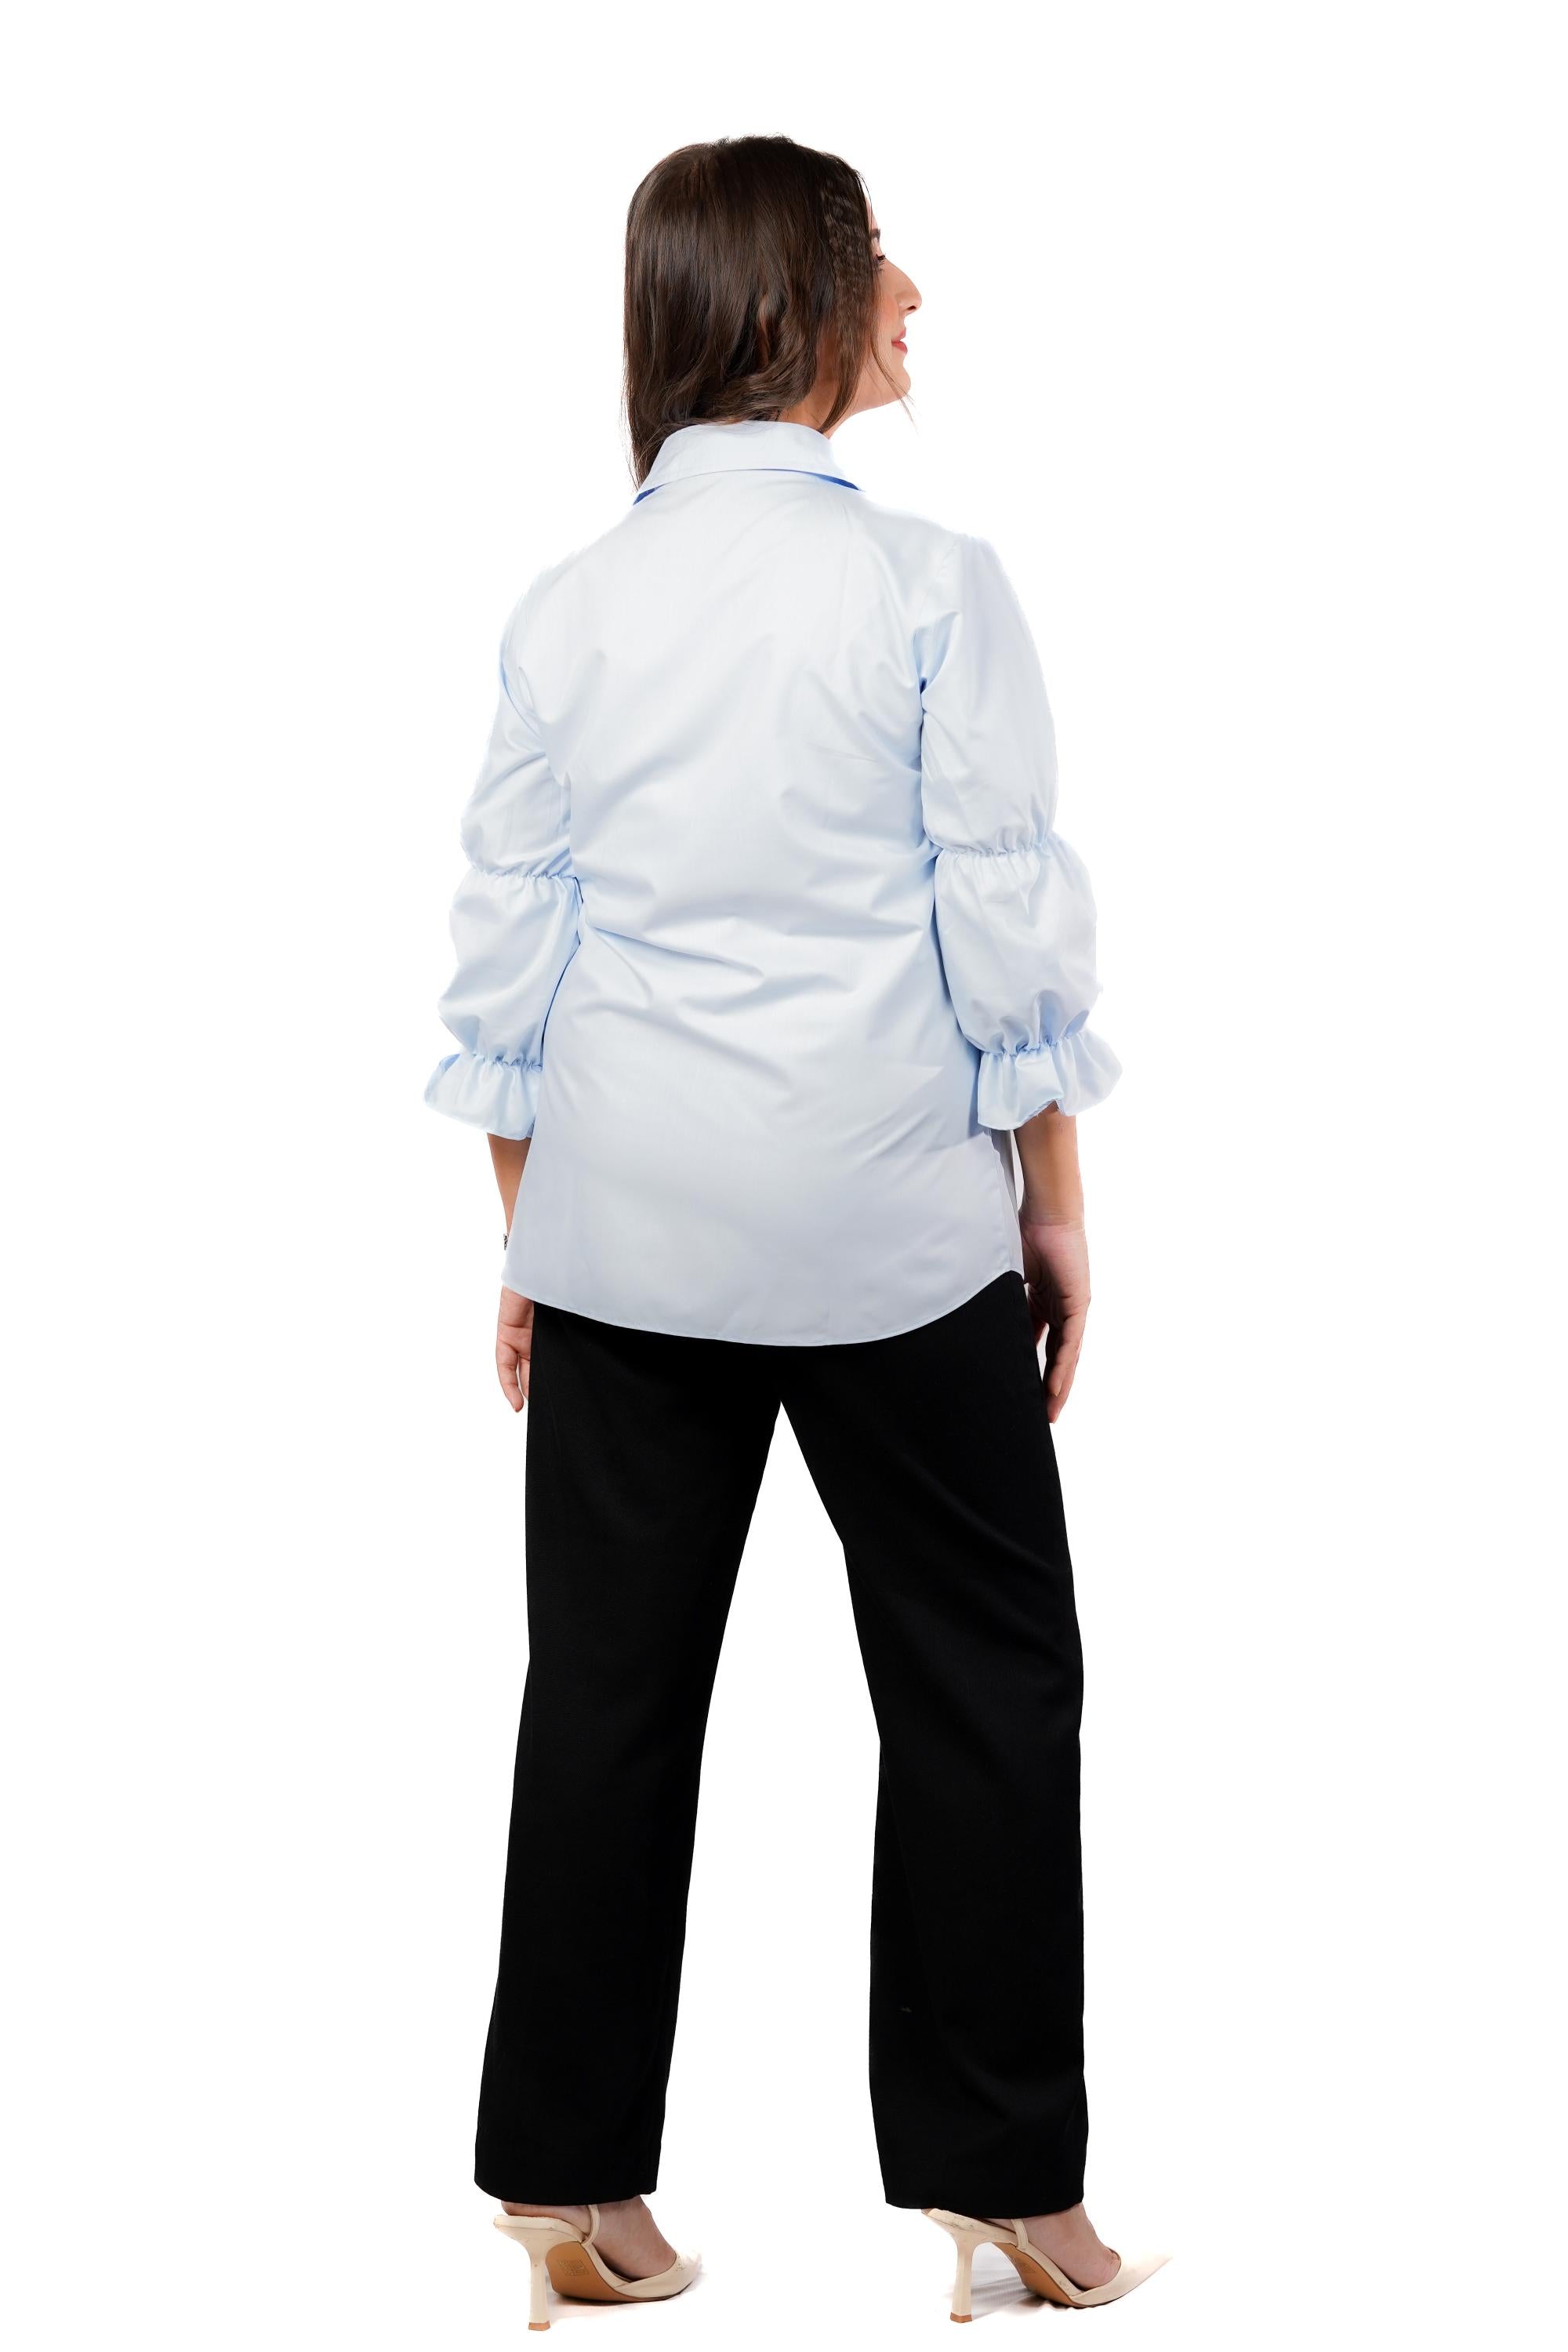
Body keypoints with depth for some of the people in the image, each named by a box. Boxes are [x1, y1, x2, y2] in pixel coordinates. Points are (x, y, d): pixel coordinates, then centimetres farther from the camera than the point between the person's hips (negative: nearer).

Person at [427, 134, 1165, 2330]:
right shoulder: (928, 585, -9)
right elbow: (1008, 932, -8)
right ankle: (1005, 2176, 17)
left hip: (625, 1222, 4)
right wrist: (1053, 1199, 3)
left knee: (611, 1686, 10)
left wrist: (528, 1239, 14)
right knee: (982, 1675, 10)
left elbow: (505, 960, 5)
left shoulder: (569, 608, 2)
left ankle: (574, 2185, 18)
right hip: (890, 1221, -3)